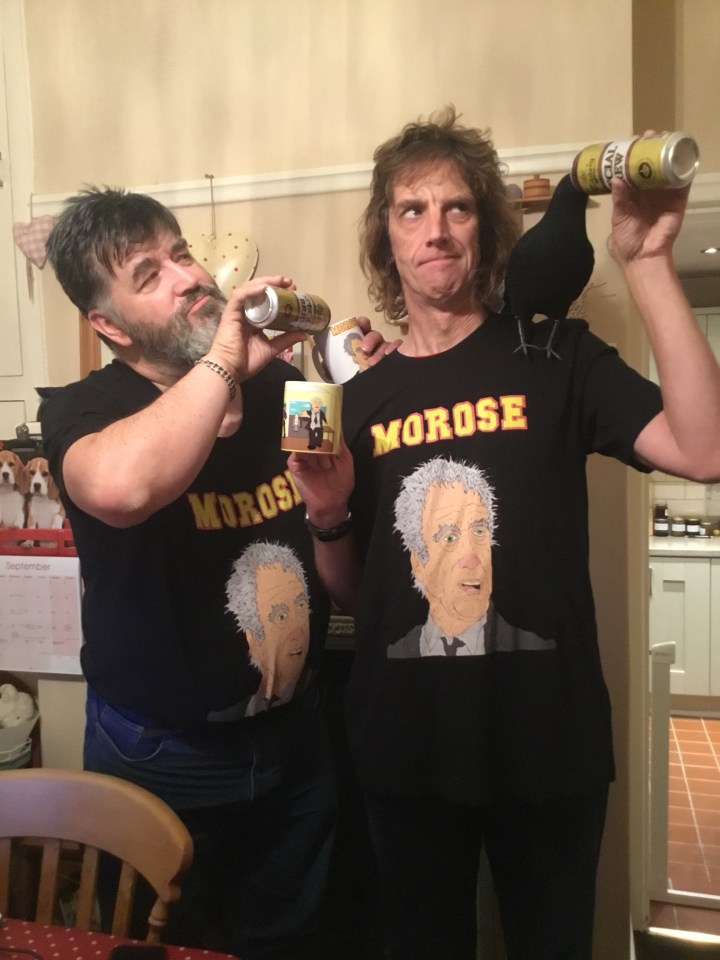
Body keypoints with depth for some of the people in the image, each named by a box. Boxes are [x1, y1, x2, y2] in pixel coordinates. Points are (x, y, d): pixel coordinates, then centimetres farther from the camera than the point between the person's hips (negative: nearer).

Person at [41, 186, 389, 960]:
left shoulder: (281, 382, -4)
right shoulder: (84, 410, -19)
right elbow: (120, 489, -44)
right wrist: (224, 361, -32)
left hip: (292, 734, 4)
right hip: (160, 753, -3)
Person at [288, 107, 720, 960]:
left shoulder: (555, 355, -5)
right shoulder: (362, 398, 3)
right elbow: (351, 596, 8)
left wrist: (647, 265, -23)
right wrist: (329, 517, -12)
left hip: (546, 736, -2)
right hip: (405, 744, 3)